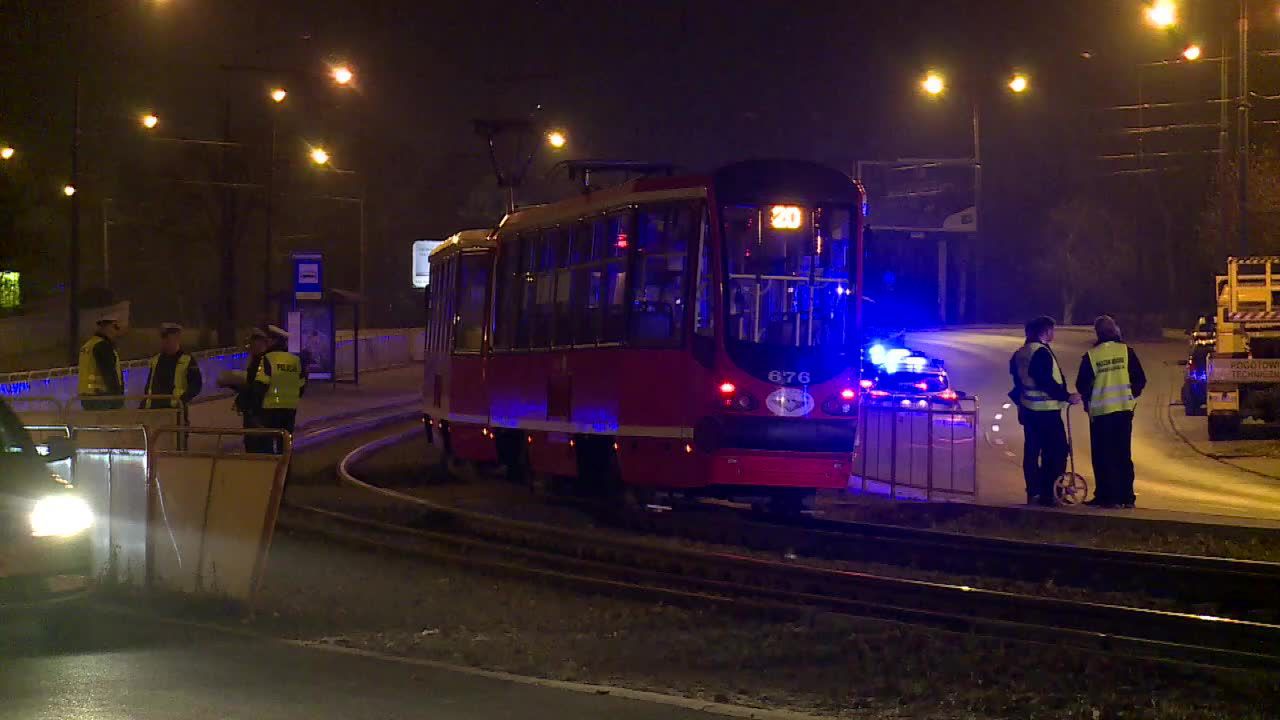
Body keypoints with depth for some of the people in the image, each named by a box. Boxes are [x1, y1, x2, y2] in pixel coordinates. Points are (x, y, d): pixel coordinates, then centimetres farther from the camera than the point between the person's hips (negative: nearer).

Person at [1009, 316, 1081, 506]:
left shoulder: (1020, 354, 12)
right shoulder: (1041, 353, -17)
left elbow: (1017, 381, 22)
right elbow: (1046, 382, -23)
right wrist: (1066, 397, -19)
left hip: (1028, 410, 10)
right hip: (1046, 410, -10)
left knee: (1032, 451, 11)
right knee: (1056, 451, -7)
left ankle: (1033, 494, 13)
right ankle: (1047, 494, -12)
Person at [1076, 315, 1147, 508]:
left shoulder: (1091, 356, -4)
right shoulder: (1126, 351, -1)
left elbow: (1082, 385, 0)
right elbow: (1140, 380, -1)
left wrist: (1089, 402, 18)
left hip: (1100, 412, -2)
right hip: (1124, 410, 2)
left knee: (1103, 456, 4)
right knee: (1123, 455, 10)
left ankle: (1107, 496, 0)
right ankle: (1126, 497, 9)